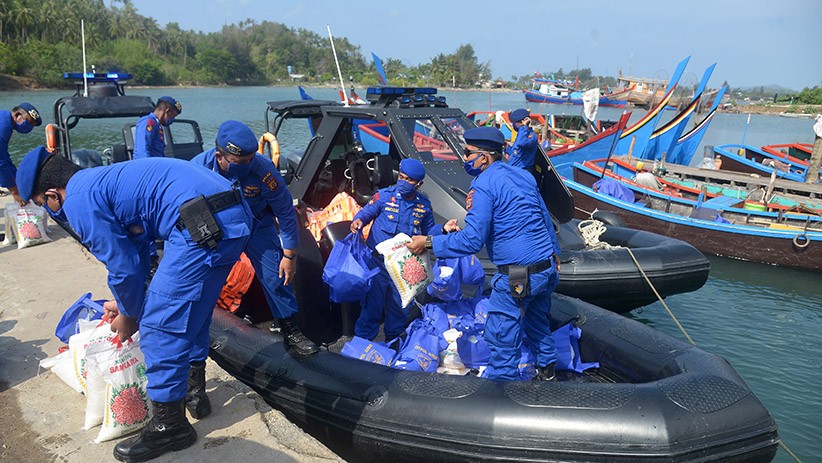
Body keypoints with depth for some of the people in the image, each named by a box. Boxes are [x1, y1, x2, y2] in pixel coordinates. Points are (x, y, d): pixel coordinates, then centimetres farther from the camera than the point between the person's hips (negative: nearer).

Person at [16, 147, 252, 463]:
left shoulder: (79, 200, -2)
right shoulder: (106, 180, 28)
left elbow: (123, 267, 1)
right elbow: (135, 250, 35)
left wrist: (130, 315, 18)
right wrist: (125, 302, 38)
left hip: (203, 226, -10)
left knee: (159, 324, 0)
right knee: (192, 311, 26)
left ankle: (169, 425, 11)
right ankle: (194, 391, 41)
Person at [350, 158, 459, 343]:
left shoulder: (424, 204, 5)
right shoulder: (384, 195, -7)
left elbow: (428, 230, 15)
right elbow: (366, 213, -1)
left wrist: (443, 229, -2)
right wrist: (358, 221, -23)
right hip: (378, 260, -3)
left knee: (399, 305, 16)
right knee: (372, 301, -1)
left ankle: (393, 339, 35)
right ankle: (363, 340, 14)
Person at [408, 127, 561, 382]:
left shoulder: (483, 185, -14)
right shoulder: (523, 175, 12)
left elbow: (472, 240, -21)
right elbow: (544, 217, 21)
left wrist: (428, 242, -16)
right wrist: (554, 251, 33)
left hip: (518, 275, -9)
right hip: (547, 266, 9)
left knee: (501, 334, 2)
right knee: (536, 319, 29)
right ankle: (547, 370, 45)